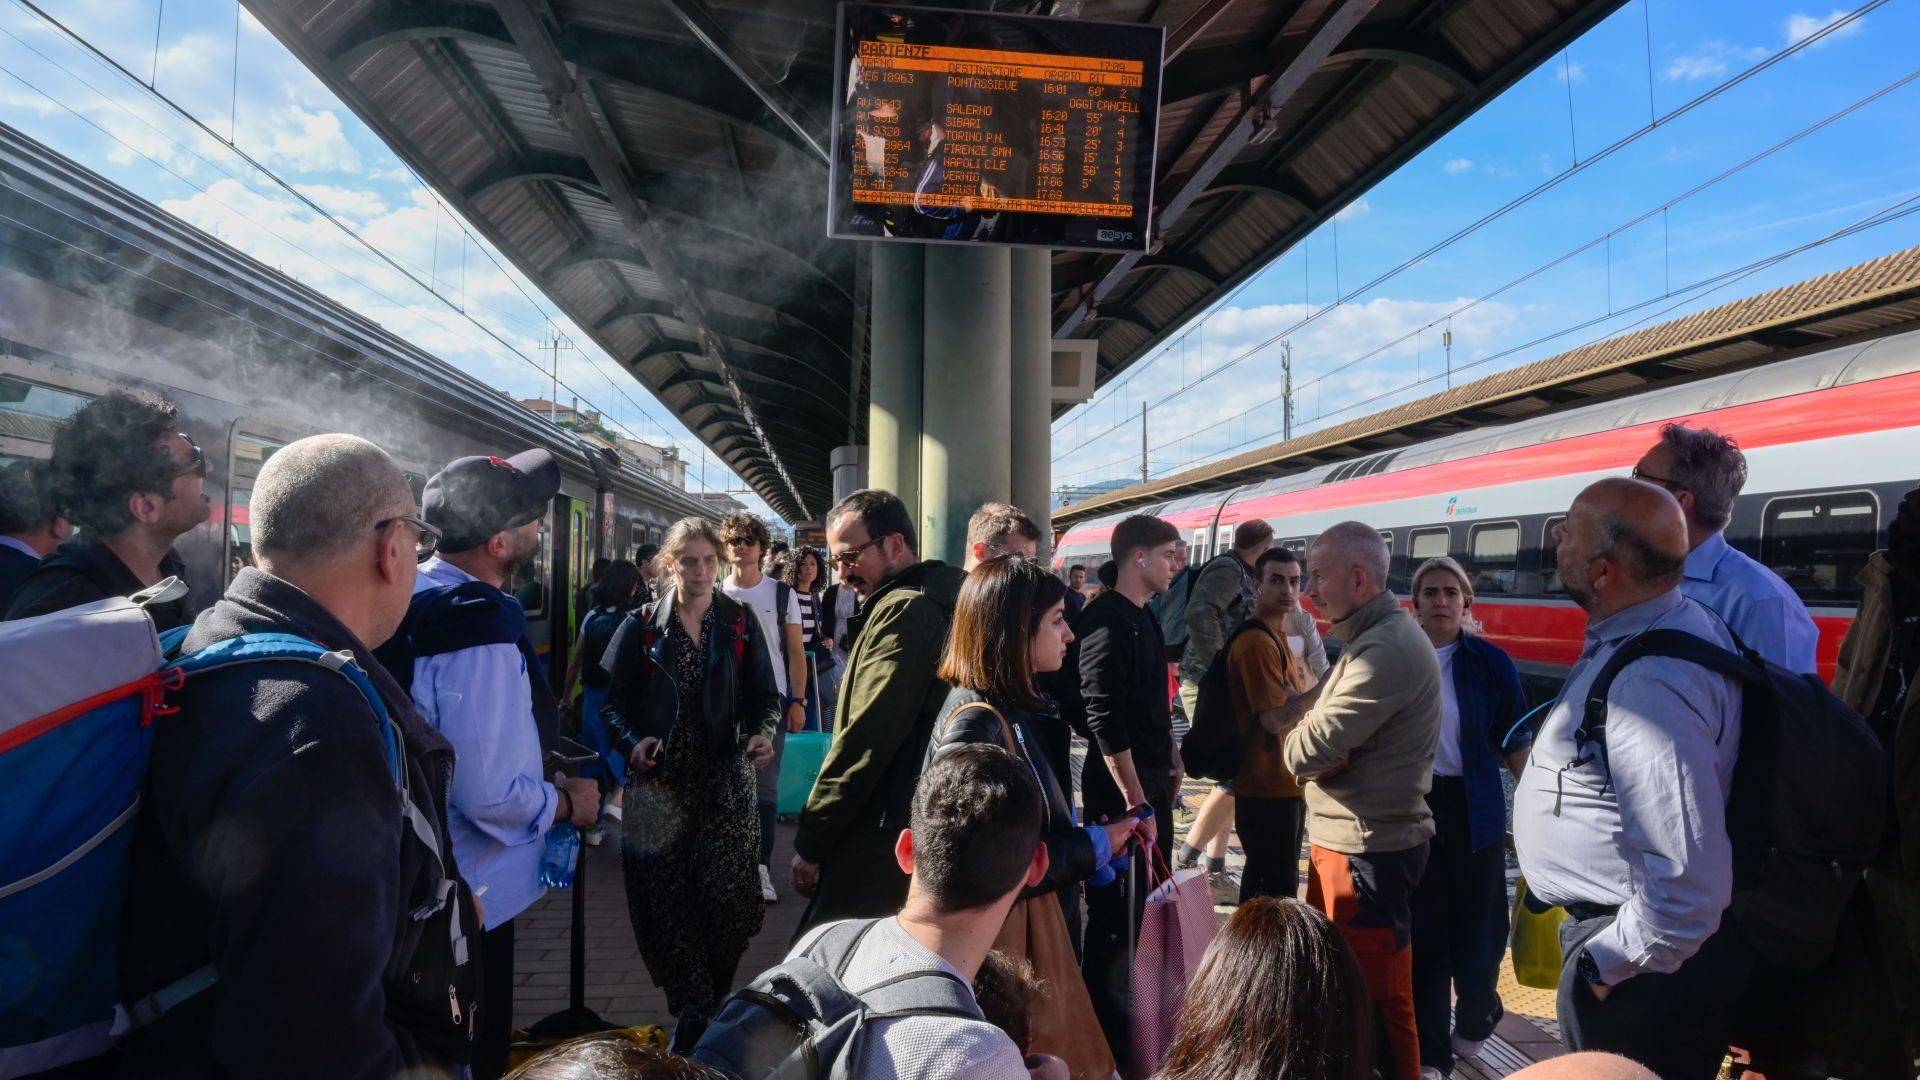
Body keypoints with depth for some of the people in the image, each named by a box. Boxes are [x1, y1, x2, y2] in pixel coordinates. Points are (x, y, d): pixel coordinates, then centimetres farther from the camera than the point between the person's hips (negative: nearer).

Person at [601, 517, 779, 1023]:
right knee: (666, 895, -1)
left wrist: (762, 732, -16)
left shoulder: (740, 621, 5)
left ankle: (711, 996, 18)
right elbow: (616, 703, 5)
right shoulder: (643, 626, 4)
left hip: (725, 778, 0)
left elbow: (764, 695, 4)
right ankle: (691, 1010, 17)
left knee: (726, 889, -9)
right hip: (660, 781, 1)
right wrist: (634, 741, -14)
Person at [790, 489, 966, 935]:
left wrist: (810, 842, -13)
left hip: (879, 842, -10)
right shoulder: (937, 602, 14)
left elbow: (866, 740, -20)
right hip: (924, 828, 10)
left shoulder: (903, 610, -16)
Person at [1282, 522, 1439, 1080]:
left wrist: (1298, 737, -4)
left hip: (1367, 849, -10)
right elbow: (1316, 719, 13)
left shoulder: (1387, 649, -23)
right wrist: (1317, 742, -8)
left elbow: (1305, 751, -25)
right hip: (1348, 839, 10)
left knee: (1375, 997, 5)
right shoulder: (1374, 637, 12)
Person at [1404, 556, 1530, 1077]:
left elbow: (1516, 741, -3)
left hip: (1474, 808, -1)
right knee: (1422, 930, 7)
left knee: (1475, 921, 13)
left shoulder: (1491, 662, -6)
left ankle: (1475, 1020, 42)